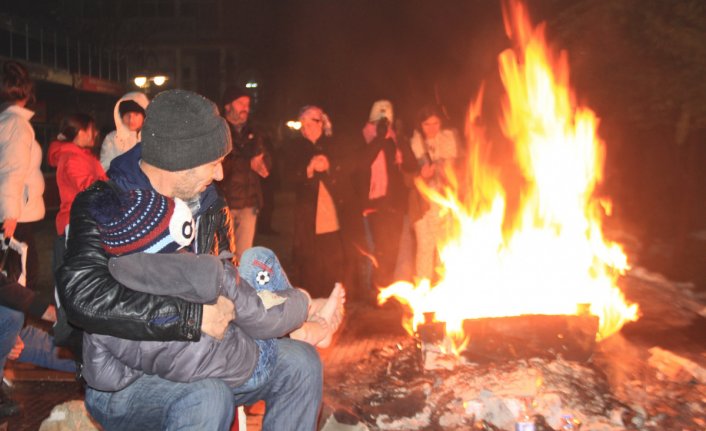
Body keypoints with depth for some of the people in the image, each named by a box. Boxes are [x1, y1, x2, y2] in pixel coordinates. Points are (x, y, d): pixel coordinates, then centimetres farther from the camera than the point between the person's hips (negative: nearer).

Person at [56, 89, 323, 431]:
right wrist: (195, 316, -32)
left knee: (301, 362, -4)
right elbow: (85, 296, -34)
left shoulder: (207, 202, 5)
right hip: (121, 378, -7)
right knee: (208, 401, -35)